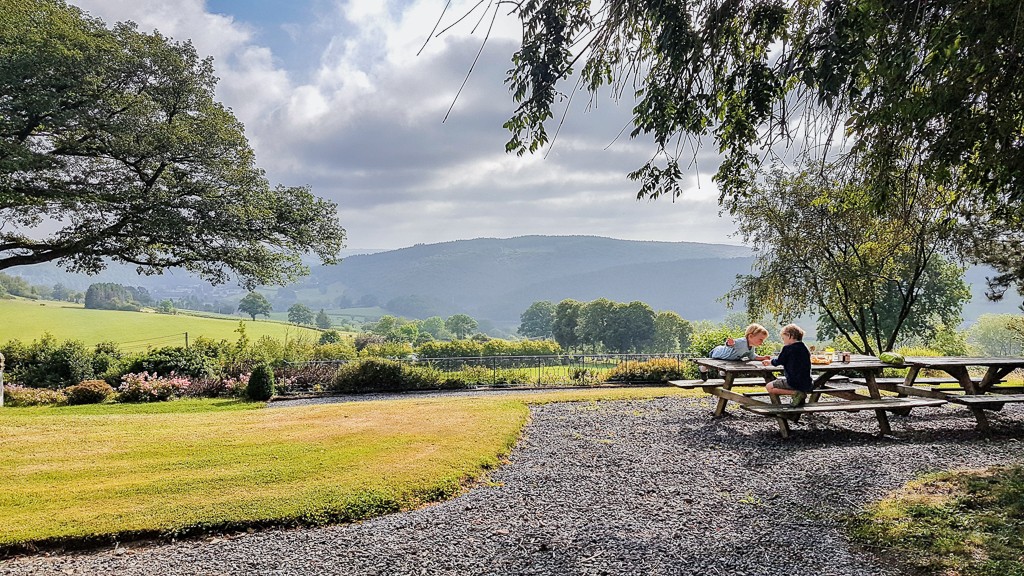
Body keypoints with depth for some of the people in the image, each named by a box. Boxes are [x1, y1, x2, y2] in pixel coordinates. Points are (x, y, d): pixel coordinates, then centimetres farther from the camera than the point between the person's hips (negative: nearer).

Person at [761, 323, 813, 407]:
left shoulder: (788, 348, -9)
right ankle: (802, 394, 7)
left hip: (794, 383, -8)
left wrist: (769, 361, 24)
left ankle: (795, 393, -14)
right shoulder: (805, 348, 13)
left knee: (769, 387, 0)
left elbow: (779, 362, 3)